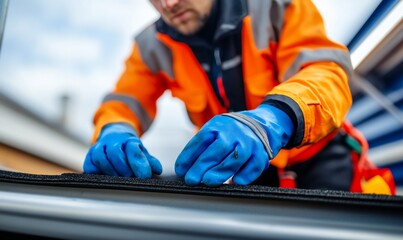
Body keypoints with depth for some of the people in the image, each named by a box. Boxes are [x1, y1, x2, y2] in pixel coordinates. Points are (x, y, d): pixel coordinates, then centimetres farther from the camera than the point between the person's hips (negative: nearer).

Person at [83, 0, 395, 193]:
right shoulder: (154, 46, -7)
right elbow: (125, 102, -9)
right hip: (247, 169, 2)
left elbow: (328, 75, -27)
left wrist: (274, 120, -49)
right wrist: (114, 133, -34)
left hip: (315, 159, -1)